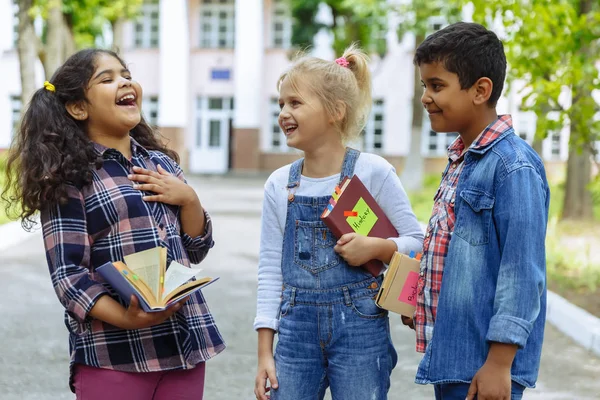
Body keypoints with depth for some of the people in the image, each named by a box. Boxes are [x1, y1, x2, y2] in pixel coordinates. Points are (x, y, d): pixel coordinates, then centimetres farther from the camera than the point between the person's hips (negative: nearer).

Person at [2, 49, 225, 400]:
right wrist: (126, 319, -24)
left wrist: (188, 198, -3)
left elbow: (196, 251, 13)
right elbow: (67, 275, -11)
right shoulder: (69, 177, -5)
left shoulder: (162, 163, 12)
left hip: (185, 345, 5)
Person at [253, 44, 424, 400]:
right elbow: (271, 270, 6)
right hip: (297, 330, 3)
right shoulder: (279, 184, 4)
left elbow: (417, 241, 0)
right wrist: (265, 352, 3)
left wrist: (375, 248, -20)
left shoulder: (373, 172, -6)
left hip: (360, 328, -3)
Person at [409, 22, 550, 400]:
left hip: (483, 367, -9)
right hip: (449, 356, 9)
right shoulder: (460, 160, 11)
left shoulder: (513, 166, -17)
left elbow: (521, 272, -20)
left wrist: (500, 364, -20)